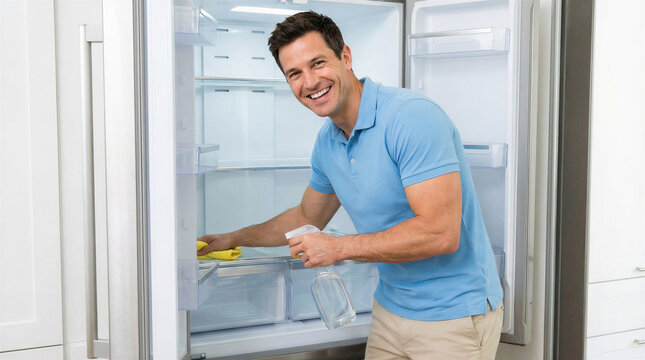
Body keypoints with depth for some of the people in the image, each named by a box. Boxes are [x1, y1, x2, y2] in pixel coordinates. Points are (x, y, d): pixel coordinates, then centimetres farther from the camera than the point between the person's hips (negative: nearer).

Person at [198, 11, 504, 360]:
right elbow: (307, 217, 20)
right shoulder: (327, 142, 1)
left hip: (453, 315, -7)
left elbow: (440, 233, -29)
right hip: (390, 308, 7)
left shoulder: (411, 116, -24)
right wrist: (233, 239, 24)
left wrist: (339, 247, -21)